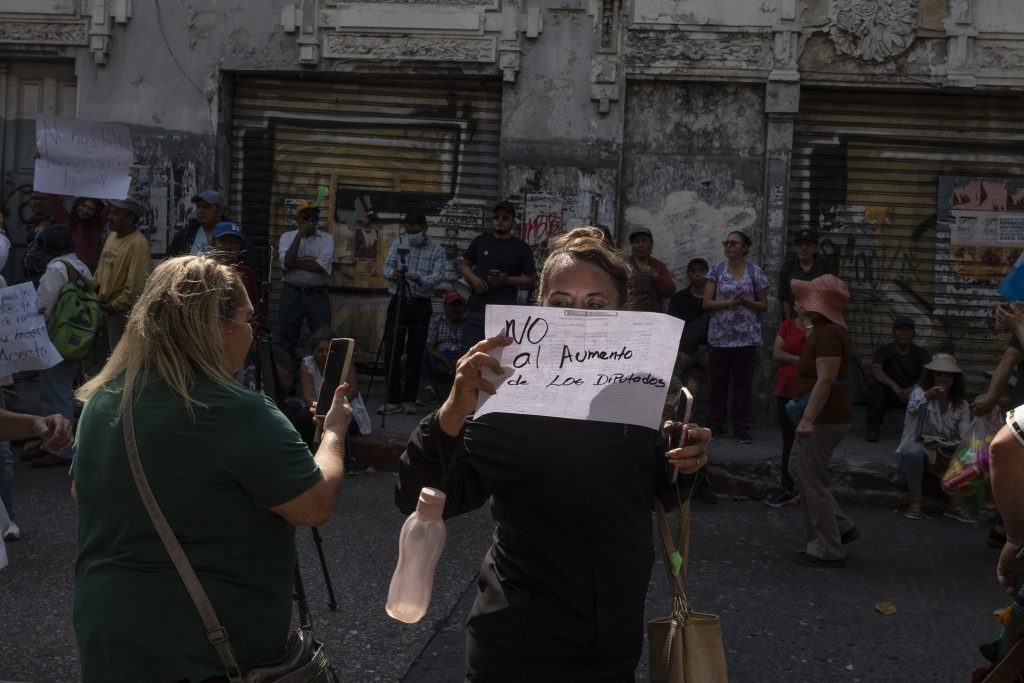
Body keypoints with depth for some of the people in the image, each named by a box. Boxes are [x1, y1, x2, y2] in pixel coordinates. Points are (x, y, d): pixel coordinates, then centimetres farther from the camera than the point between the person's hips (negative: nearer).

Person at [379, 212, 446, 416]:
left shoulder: (436, 250, 1)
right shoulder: (398, 244, 8)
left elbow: (438, 276, -11)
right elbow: (386, 266, -1)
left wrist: (420, 279, -30)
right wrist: (392, 273, -25)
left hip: (421, 306, -1)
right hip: (398, 302, 2)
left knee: (415, 354, 2)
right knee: (392, 351, -2)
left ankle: (409, 400, 12)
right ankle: (393, 400, 4)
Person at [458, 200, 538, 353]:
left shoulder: (521, 248, 4)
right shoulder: (480, 241, 12)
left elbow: (532, 278, 4)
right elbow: (464, 265, 16)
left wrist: (507, 280, -12)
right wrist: (474, 279, -6)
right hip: (477, 309, 2)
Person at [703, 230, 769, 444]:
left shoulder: (755, 273, 2)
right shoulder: (716, 271, 4)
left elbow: (763, 305, 5)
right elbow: (707, 303, 0)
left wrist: (745, 301, -13)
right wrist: (728, 302, -16)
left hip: (746, 336, -1)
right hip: (720, 336, 1)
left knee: (743, 382, 1)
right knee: (718, 381, 6)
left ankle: (742, 428, 8)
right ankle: (715, 424, 16)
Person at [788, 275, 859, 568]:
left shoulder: (828, 334, -20)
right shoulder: (825, 329, 13)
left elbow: (825, 380, -28)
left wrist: (808, 419, -30)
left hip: (825, 417, -11)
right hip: (824, 416, 11)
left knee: (812, 480, -2)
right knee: (798, 467, 20)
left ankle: (828, 550, 7)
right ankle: (841, 527, 24)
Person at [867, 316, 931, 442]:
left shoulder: (921, 353, 2)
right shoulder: (884, 350, 0)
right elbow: (875, 370, -20)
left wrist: (913, 388, -35)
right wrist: (894, 386, -36)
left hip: (912, 393, 0)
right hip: (890, 394, 0)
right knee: (877, 386, -31)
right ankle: (873, 428, -27)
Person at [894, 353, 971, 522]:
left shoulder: (961, 405, 6)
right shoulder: (919, 391, -6)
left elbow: (966, 436, -4)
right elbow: (912, 409, -32)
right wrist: (926, 396, -54)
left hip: (947, 452, 3)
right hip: (921, 447, -3)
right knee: (913, 451, -37)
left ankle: (955, 503, -5)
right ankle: (915, 501, -18)